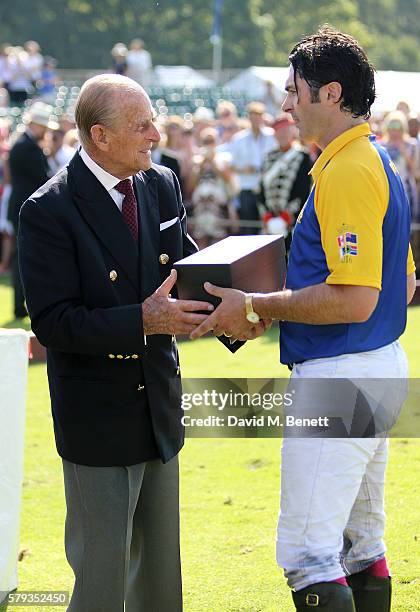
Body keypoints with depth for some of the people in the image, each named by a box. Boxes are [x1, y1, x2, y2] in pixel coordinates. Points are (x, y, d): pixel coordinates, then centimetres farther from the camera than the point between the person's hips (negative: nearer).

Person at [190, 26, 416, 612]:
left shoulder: (347, 172, -18)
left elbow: (354, 300, -26)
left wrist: (256, 306, -17)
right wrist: (284, 299, 19)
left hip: (339, 377, -11)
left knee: (308, 552, -11)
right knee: (361, 545, 17)